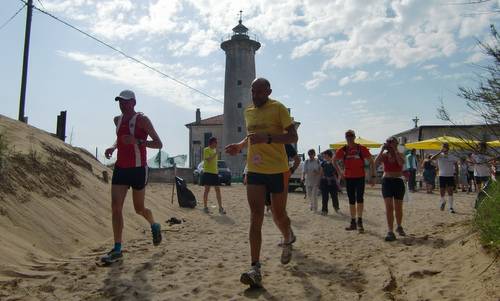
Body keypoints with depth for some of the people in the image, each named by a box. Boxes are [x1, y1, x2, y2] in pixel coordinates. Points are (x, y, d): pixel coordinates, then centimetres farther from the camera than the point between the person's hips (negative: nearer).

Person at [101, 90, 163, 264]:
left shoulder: (142, 120, -11)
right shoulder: (117, 120, 9)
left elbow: (159, 144, -12)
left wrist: (137, 141, -26)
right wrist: (113, 147, 7)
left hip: (138, 170, -5)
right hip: (120, 169, 6)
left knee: (139, 209, 7)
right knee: (116, 208, -4)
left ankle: (154, 226, 39)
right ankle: (117, 249, 2)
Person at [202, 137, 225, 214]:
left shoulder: (215, 150, 17)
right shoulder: (206, 150, -6)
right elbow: (208, 159, -20)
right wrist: (215, 154, -23)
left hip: (215, 173, 7)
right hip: (208, 172, -7)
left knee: (218, 190, 3)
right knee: (207, 189, -1)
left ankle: (220, 208, 4)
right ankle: (205, 207, 8)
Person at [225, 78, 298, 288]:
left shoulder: (278, 108, -6)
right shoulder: (248, 111, 13)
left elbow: (293, 137, -10)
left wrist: (268, 138, -25)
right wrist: (239, 145, 8)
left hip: (277, 170, -4)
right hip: (254, 170, 5)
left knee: (278, 215, 9)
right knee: (256, 217, -5)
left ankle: (288, 239, 44)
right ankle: (255, 269, -5)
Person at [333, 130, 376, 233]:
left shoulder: (361, 148, -6)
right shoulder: (343, 150, 1)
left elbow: (371, 162, -2)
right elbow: (334, 160, 16)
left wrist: (372, 176, -5)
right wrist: (340, 172, 6)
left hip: (360, 177, -3)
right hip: (348, 178, 3)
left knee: (359, 199, -8)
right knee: (351, 200, 9)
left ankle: (360, 222, 1)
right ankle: (353, 223, 18)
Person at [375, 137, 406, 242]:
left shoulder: (400, 154, 0)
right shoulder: (384, 155, 2)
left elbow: (401, 163, -23)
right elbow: (375, 163, -17)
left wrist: (395, 150, -19)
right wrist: (382, 150, -15)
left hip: (398, 182, 0)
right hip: (387, 182, 0)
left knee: (398, 208, 12)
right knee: (389, 207, -9)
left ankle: (399, 227, 34)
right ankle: (390, 231, -9)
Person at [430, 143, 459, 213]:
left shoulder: (452, 157, 4)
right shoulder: (440, 155, -3)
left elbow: (456, 164, 18)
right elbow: (432, 158, -23)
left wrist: (455, 172, 4)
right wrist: (440, 152, -23)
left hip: (450, 176, 1)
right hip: (442, 176, -1)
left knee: (450, 192, -5)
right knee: (442, 191, 7)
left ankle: (451, 207, -1)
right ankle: (443, 202, 37)